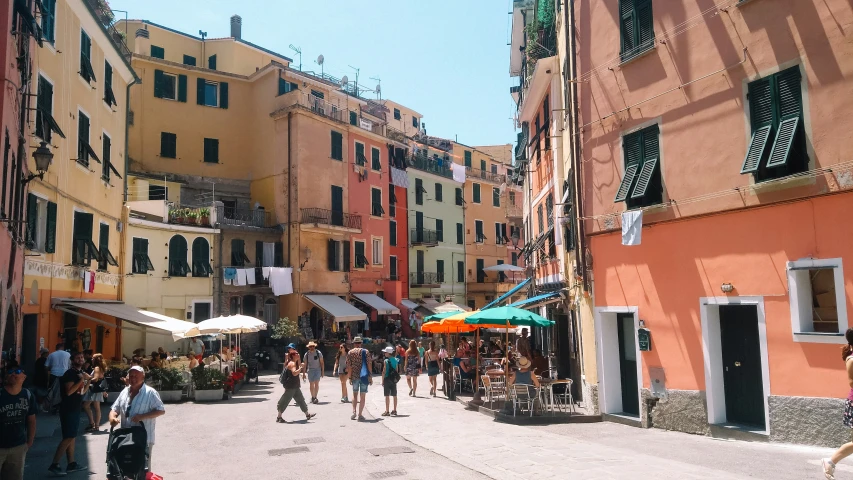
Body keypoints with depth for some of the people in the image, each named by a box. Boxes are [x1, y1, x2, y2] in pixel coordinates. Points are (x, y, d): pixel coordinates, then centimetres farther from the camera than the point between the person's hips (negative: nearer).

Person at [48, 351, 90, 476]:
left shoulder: (80, 372, 12)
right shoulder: (70, 373, -15)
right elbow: (69, 391, -25)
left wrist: (88, 380, 2)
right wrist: (81, 380, -22)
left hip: (75, 408, 9)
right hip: (68, 409, -9)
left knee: (72, 437, 12)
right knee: (68, 437, -10)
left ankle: (71, 464, 18)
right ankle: (54, 465, -6)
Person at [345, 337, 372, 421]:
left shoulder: (350, 352, 2)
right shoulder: (365, 352, -1)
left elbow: (349, 366, -2)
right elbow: (369, 365, -6)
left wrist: (350, 377, 3)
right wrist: (370, 376, -3)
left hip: (354, 376, 1)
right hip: (364, 376, -1)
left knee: (355, 394, 18)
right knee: (362, 396, 3)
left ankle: (354, 412, 6)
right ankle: (360, 415, 1)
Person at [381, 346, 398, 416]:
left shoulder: (386, 361, -12)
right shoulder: (395, 360, 3)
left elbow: (384, 372, -12)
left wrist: (382, 381, -5)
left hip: (387, 379, -5)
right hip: (394, 379, 5)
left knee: (387, 396, 0)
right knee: (394, 395, 10)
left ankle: (387, 411, 2)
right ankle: (394, 410, 17)